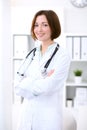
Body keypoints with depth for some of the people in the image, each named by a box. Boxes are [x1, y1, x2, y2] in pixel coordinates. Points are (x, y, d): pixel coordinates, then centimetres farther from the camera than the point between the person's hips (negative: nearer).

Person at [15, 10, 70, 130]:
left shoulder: (62, 55, -10)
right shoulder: (32, 54, 6)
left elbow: (48, 86, -19)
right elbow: (18, 86, -2)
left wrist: (27, 83, -6)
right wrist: (42, 80, -14)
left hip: (48, 117, -5)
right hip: (27, 114, 5)